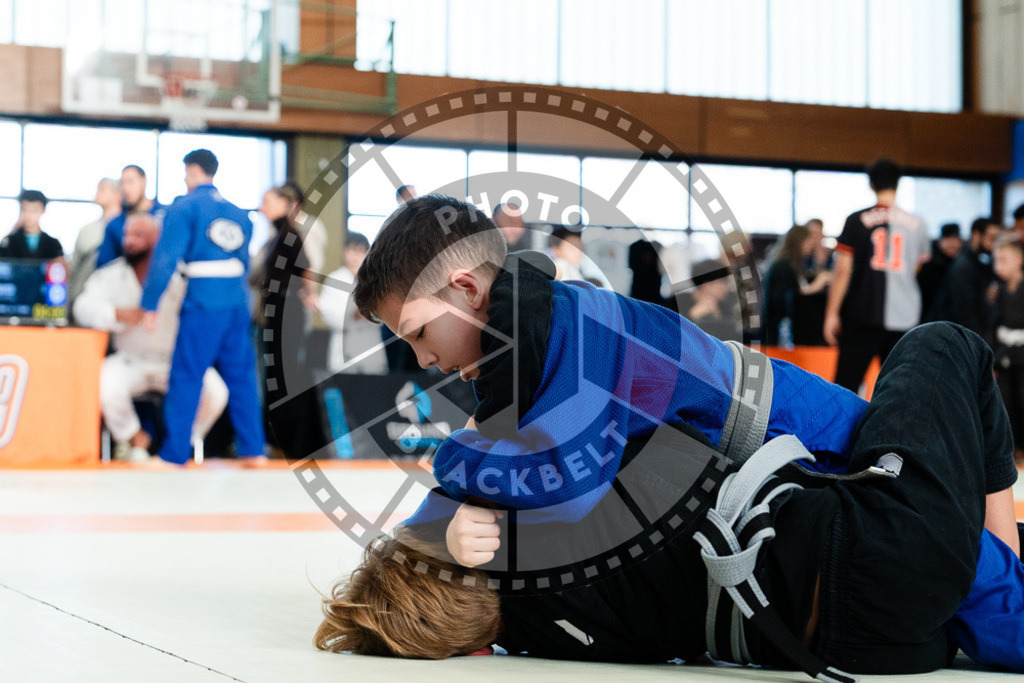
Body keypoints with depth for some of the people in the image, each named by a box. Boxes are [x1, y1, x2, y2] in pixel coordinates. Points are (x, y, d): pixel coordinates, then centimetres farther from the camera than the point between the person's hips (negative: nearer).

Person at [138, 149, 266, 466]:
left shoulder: (185, 208, -2)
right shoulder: (237, 212, 16)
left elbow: (165, 259, -8)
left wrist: (150, 305, -7)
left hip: (202, 305, -5)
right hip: (238, 304, 5)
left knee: (186, 377, -1)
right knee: (241, 375, 10)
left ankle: (174, 454, 0)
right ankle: (252, 449, 10)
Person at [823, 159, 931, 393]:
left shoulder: (857, 221, -3)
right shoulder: (916, 224, 5)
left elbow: (843, 270, -5)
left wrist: (832, 313, 0)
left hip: (863, 315, -3)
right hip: (904, 317, 3)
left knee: (846, 383, 1)